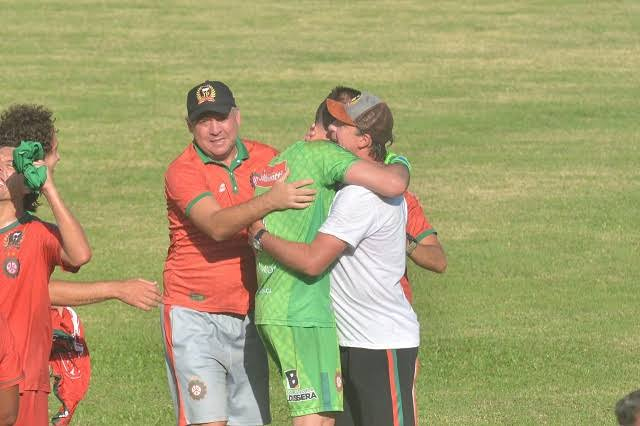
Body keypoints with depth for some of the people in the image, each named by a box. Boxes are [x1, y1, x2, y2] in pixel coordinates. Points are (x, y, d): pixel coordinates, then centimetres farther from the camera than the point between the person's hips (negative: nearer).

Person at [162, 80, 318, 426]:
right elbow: (217, 226, -26)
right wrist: (270, 201, -39)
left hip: (248, 316, 5)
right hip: (195, 316, -5)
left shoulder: (265, 158, 6)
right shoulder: (182, 172, -10)